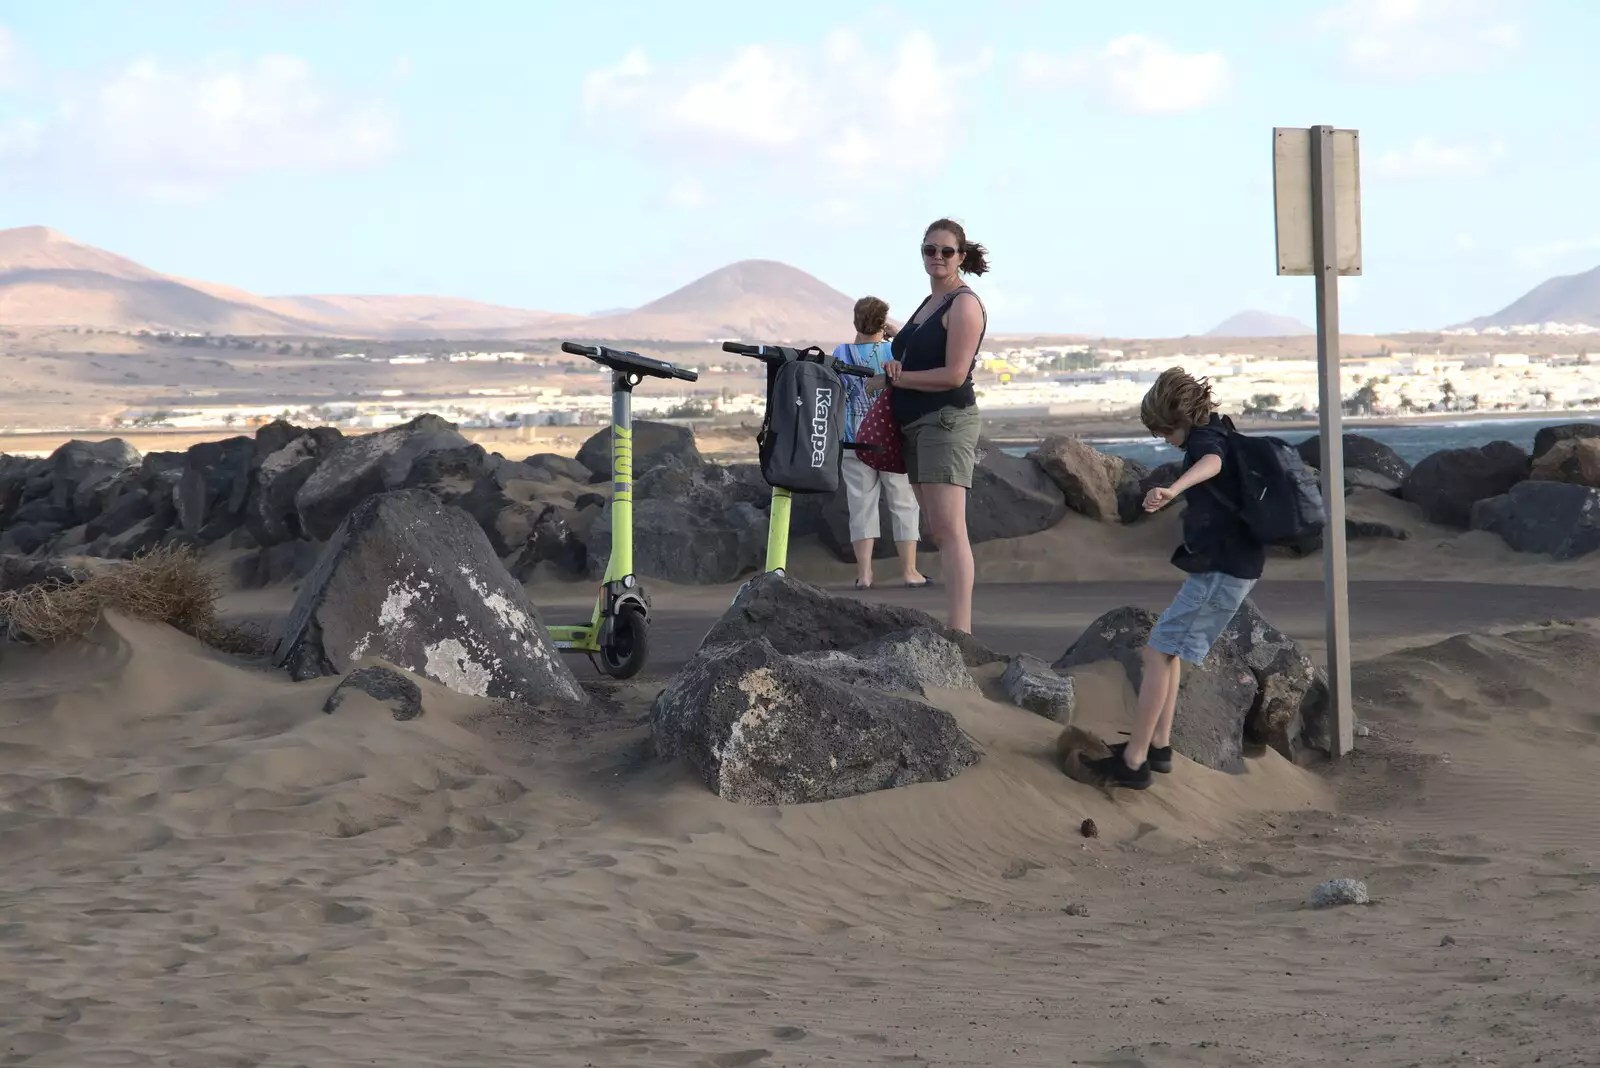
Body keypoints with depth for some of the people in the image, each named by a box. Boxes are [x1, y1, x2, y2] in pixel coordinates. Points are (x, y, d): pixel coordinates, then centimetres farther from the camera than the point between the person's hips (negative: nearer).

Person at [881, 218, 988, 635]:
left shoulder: (964, 304, -8)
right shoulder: (928, 304, 20)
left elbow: (954, 374, -16)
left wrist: (897, 378, -7)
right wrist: (891, 375, 4)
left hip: (947, 421, -10)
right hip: (917, 424, 10)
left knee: (949, 529, -17)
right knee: (938, 532, 8)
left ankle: (959, 631, -24)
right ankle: (958, 626, 10)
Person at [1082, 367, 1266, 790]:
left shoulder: (1204, 438, -16)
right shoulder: (1220, 434, 16)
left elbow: (1211, 463, -42)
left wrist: (1173, 488, -61)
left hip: (1220, 570, -11)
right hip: (1234, 564, 11)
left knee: (1159, 652, -9)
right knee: (1167, 649, 18)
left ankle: (1134, 761, -10)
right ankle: (1158, 745, 20)